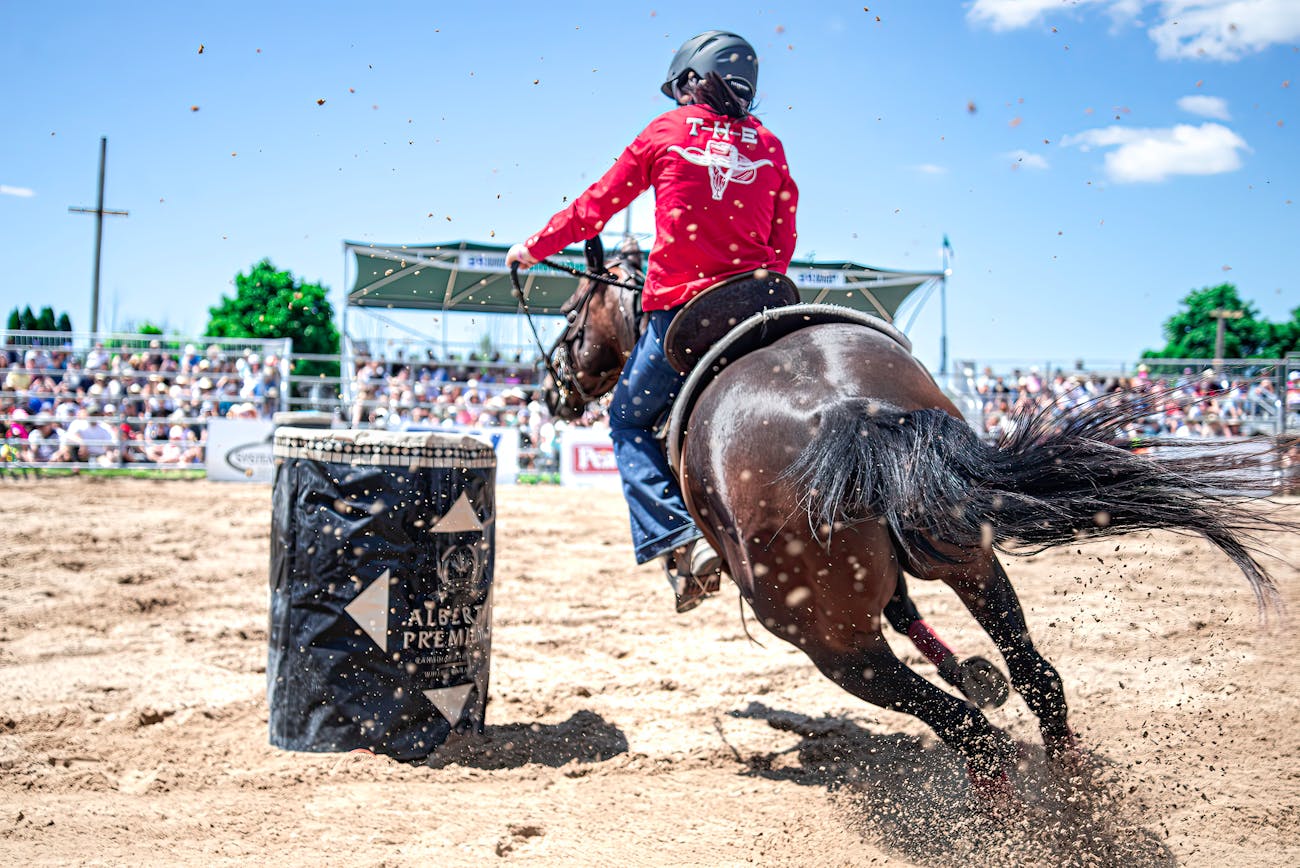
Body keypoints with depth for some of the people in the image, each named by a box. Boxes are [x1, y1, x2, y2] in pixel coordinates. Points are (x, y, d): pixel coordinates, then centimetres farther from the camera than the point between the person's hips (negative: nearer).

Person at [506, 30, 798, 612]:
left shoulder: (666, 132, 4)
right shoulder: (770, 147, 12)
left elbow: (597, 205, 11)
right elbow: (783, 244, 16)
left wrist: (533, 248, 24)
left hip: (680, 309, -3)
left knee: (629, 420, 13)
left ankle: (677, 538, -6)